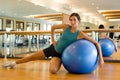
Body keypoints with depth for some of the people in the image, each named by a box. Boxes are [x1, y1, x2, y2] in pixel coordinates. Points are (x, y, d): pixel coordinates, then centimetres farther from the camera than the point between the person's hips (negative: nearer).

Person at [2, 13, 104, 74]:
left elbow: (96, 43, -20)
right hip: (53, 48, 2)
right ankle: (14, 63, 33)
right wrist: (53, 40, 2)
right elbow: (53, 27, 4)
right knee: (33, 57, 8)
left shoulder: (80, 34, -20)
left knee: (53, 70, -29)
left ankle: (53, 62, 11)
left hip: (61, 54, -2)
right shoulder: (66, 26, -13)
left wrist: (101, 58, -26)